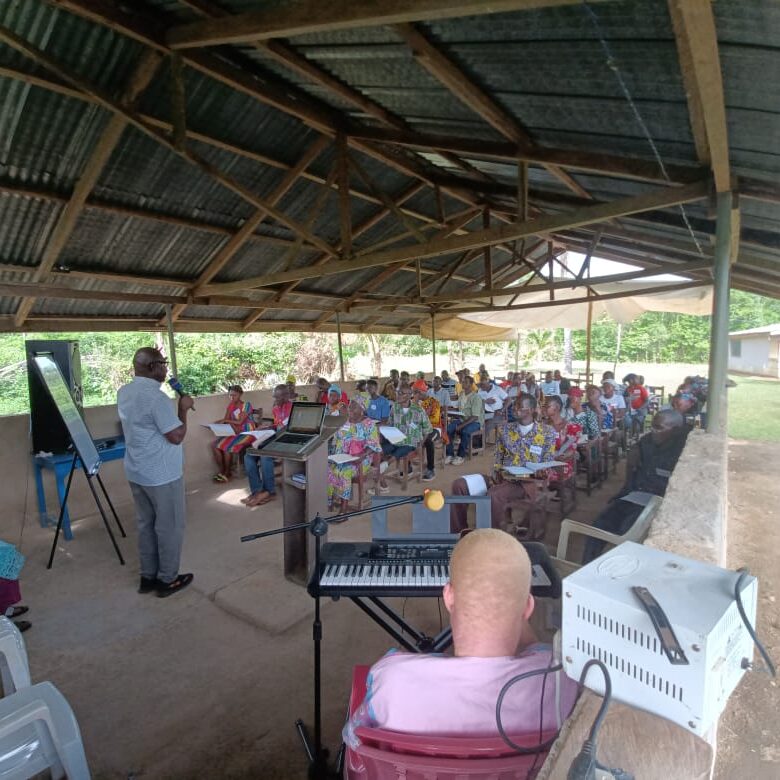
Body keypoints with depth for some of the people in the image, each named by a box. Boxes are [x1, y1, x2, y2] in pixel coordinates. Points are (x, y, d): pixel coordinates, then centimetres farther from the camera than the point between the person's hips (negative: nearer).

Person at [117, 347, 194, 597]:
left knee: (146, 524, 17)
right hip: (162, 475, -8)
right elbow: (176, 436, -21)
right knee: (169, 527, 6)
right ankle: (167, 580, 18)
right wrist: (183, 408, -9)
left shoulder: (124, 393, 5)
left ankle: (148, 577, 28)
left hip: (136, 472, 9)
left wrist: (175, 407, 13)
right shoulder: (156, 396, -23)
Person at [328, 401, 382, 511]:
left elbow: (372, 446, -11)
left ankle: (344, 507, -24)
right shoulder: (345, 422, 14)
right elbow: (335, 440, 16)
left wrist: (362, 456, -26)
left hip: (359, 459, -5)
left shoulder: (369, 424, -3)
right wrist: (333, 454, -1)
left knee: (344, 471, -32)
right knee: (327, 469, -23)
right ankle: (328, 502, -17)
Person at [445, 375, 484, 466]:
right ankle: (450, 454, -16)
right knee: (448, 428, -22)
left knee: (465, 431, -37)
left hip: (475, 422, -6)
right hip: (462, 419, 6)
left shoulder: (476, 398, -15)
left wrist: (462, 425, -26)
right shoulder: (461, 395, 8)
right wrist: (454, 418, -3)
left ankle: (460, 456, -21)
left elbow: (475, 417, -20)